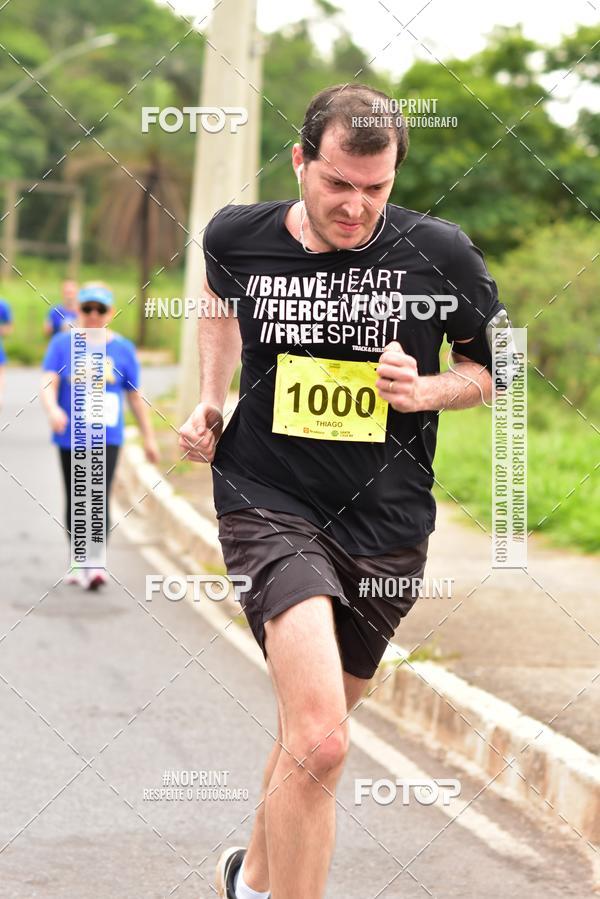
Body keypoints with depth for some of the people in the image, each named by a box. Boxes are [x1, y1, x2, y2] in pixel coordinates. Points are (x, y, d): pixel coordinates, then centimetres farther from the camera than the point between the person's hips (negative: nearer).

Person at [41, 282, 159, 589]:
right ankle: (78, 564, 26)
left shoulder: (122, 349, 3)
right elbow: (48, 383, -12)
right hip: (70, 437, 1)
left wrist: (148, 437, 10)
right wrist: (53, 410, -32)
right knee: (75, 502, 11)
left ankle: (97, 565, -23)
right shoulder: (62, 344, 0)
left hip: (106, 437, -1)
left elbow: (135, 396, 9)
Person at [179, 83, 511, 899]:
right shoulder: (238, 237, -4)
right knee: (319, 744, -24)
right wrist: (211, 401, 11)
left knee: (313, 734, 19)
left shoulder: (440, 253, -8)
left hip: (387, 524, 2)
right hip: (270, 502, -2)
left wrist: (423, 391, -12)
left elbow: (490, 367, 7)